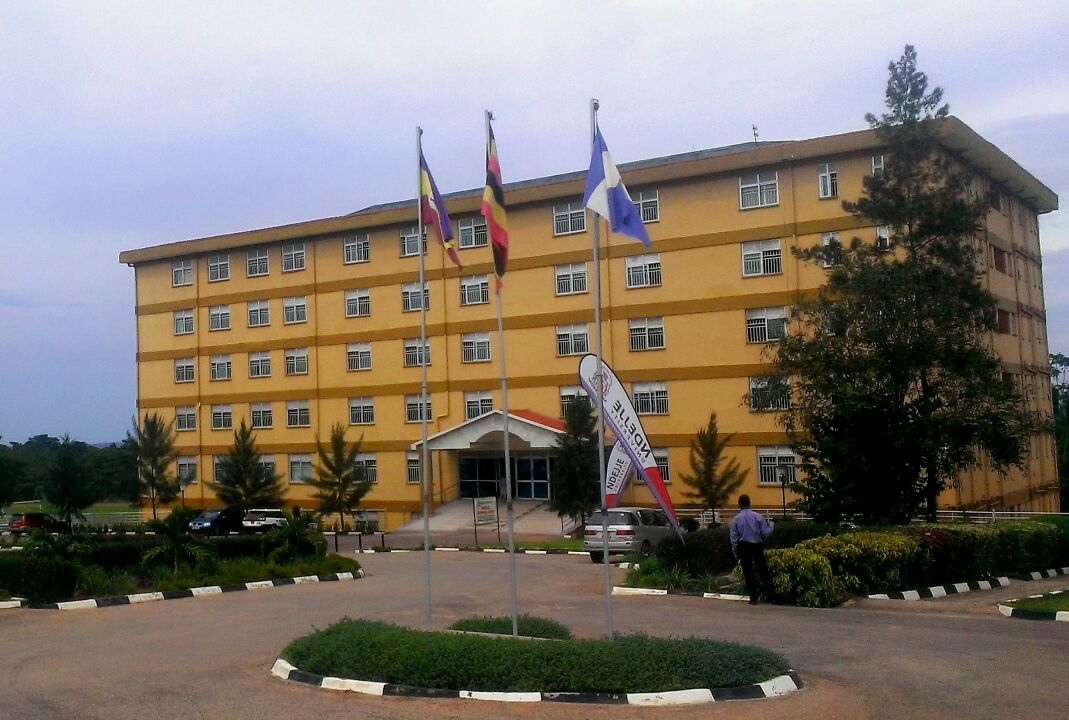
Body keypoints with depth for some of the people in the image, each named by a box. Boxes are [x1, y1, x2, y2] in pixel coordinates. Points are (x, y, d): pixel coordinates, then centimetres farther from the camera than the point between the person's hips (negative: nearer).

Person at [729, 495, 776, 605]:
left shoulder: (736, 519, -4)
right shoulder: (758, 517, -5)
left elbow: (734, 538, -1)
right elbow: (765, 533, -3)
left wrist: (736, 553, 9)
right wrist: (770, 524, 16)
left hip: (743, 547, 0)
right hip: (757, 546, 0)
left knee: (748, 573, 7)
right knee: (764, 571, 6)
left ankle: (753, 598, 6)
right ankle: (772, 596, 4)